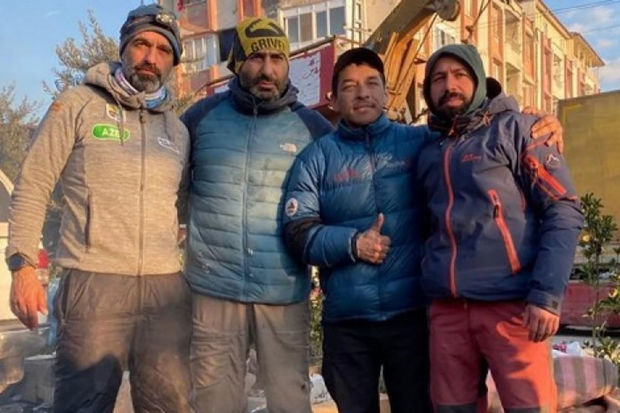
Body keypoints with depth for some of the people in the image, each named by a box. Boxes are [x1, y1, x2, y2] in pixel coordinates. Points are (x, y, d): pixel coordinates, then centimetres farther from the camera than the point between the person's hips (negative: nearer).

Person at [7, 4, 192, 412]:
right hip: (94, 282, -4)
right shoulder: (78, 105, 2)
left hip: (166, 287, 4)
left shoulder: (177, 129, 15)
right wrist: (23, 264, -9)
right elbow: (33, 186, -1)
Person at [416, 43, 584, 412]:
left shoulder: (513, 128, 1)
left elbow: (564, 211, -6)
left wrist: (547, 295, -15)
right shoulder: (430, 150, 14)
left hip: (512, 304, -4)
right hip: (446, 309, 5)